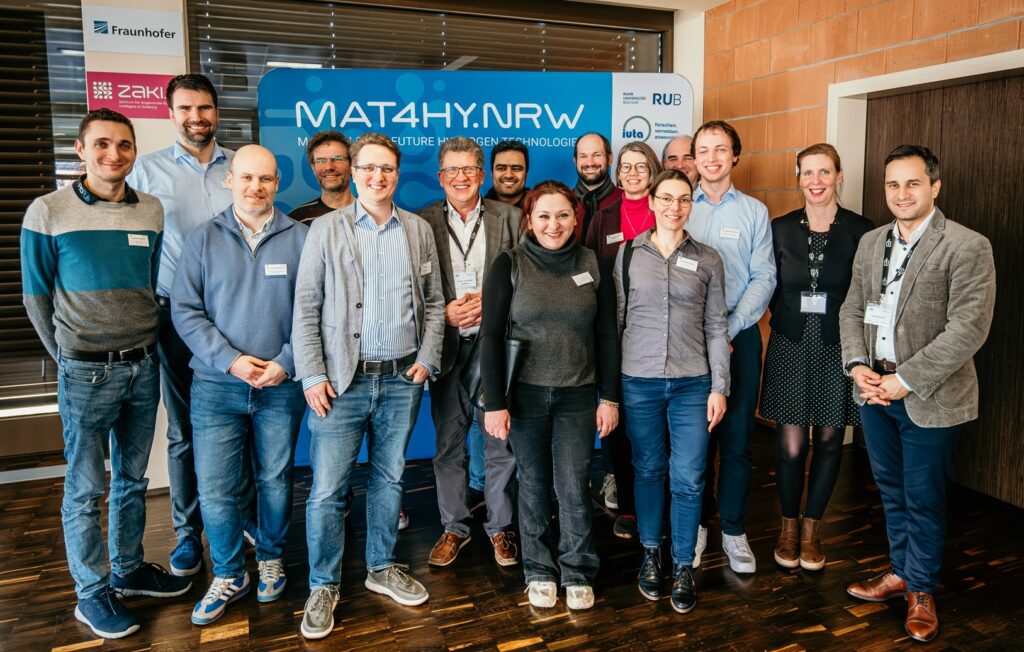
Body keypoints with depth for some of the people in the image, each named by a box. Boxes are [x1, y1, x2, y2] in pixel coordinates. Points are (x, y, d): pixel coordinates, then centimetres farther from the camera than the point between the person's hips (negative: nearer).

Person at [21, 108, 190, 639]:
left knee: (132, 478, 16)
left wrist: (145, 348, 9)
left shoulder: (152, 212, 3)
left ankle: (128, 570, 33)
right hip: (87, 373, -4)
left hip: (143, 366, 4)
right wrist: (71, 358, 4)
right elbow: (37, 297, 0)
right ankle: (92, 593, 22)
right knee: (85, 488, 6)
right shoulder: (48, 212, -7)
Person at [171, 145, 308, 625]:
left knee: (275, 480, 12)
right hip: (217, 385, 1)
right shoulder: (203, 239, 2)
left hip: (282, 385, 0)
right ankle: (228, 576, 24)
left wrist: (286, 363, -12)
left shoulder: (300, 238, 0)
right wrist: (229, 360, -12)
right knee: (215, 490, 2)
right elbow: (185, 310, -2)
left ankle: (271, 560, 36)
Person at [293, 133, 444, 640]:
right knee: (327, 490, 1)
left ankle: (381, 568, 33)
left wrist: (427, 358, 0)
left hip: (402, 379, 3)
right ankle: (323, 586, 20)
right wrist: (312, 376, -9)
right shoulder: (325, 230, 0)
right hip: (342, 380, -2)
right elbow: (306, 308, -3)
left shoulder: (419, 231, 8)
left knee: (389, 479, 14)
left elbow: (433, 301, 11)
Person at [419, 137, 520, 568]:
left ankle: (500, 527, 23)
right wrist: (444, 313, -11)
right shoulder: (423, 222, 5)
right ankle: (454, 528, 25)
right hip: (446, 346, 1)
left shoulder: (509, 218, 4)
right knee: (448, 443, 9)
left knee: (500, 442, 6)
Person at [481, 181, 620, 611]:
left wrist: (609, 397, 2)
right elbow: (491, 336, -7)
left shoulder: (594, 265, 2)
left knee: (574, 487, 3)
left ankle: (578, 573, 24)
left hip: (577, 396, 1)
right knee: (533, 484, 10)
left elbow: (606, 335, 5)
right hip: (525, 393, -1)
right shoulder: (509, 264, -4)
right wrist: (494, 403, -10)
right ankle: (539, 571, 29)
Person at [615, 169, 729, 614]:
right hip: (639, 381, 0)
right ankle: (650, 554, 31)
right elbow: (616, 318, 5)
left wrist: (719, 386, 0)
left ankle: (683, 567, 20)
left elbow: (716, 327, 5)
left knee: (688, 479, 2)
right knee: (648, 470, 11)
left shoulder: (708, 260, 4)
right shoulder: (628, 253, 3)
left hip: (692, 383, 0)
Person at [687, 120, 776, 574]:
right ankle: (697, 523, 21)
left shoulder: (754, 212, 6)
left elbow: (763, 278, 1)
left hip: (739, 335, 0)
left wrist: (731, 327, -10)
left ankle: (733, 529, 18)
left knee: (736, 437, 4)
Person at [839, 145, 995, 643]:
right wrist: (857, 366, -6)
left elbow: (967, 329, -18)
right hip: (874, 390, 5)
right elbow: (852, 310, 10)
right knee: (891, 490, 18)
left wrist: (906, 380, -19)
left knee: (923, 498, 9)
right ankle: (900, 572, 37)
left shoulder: (967, 247, -11)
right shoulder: (870, 243, 8)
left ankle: (921, 589, 29)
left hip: (928, 396, -5)